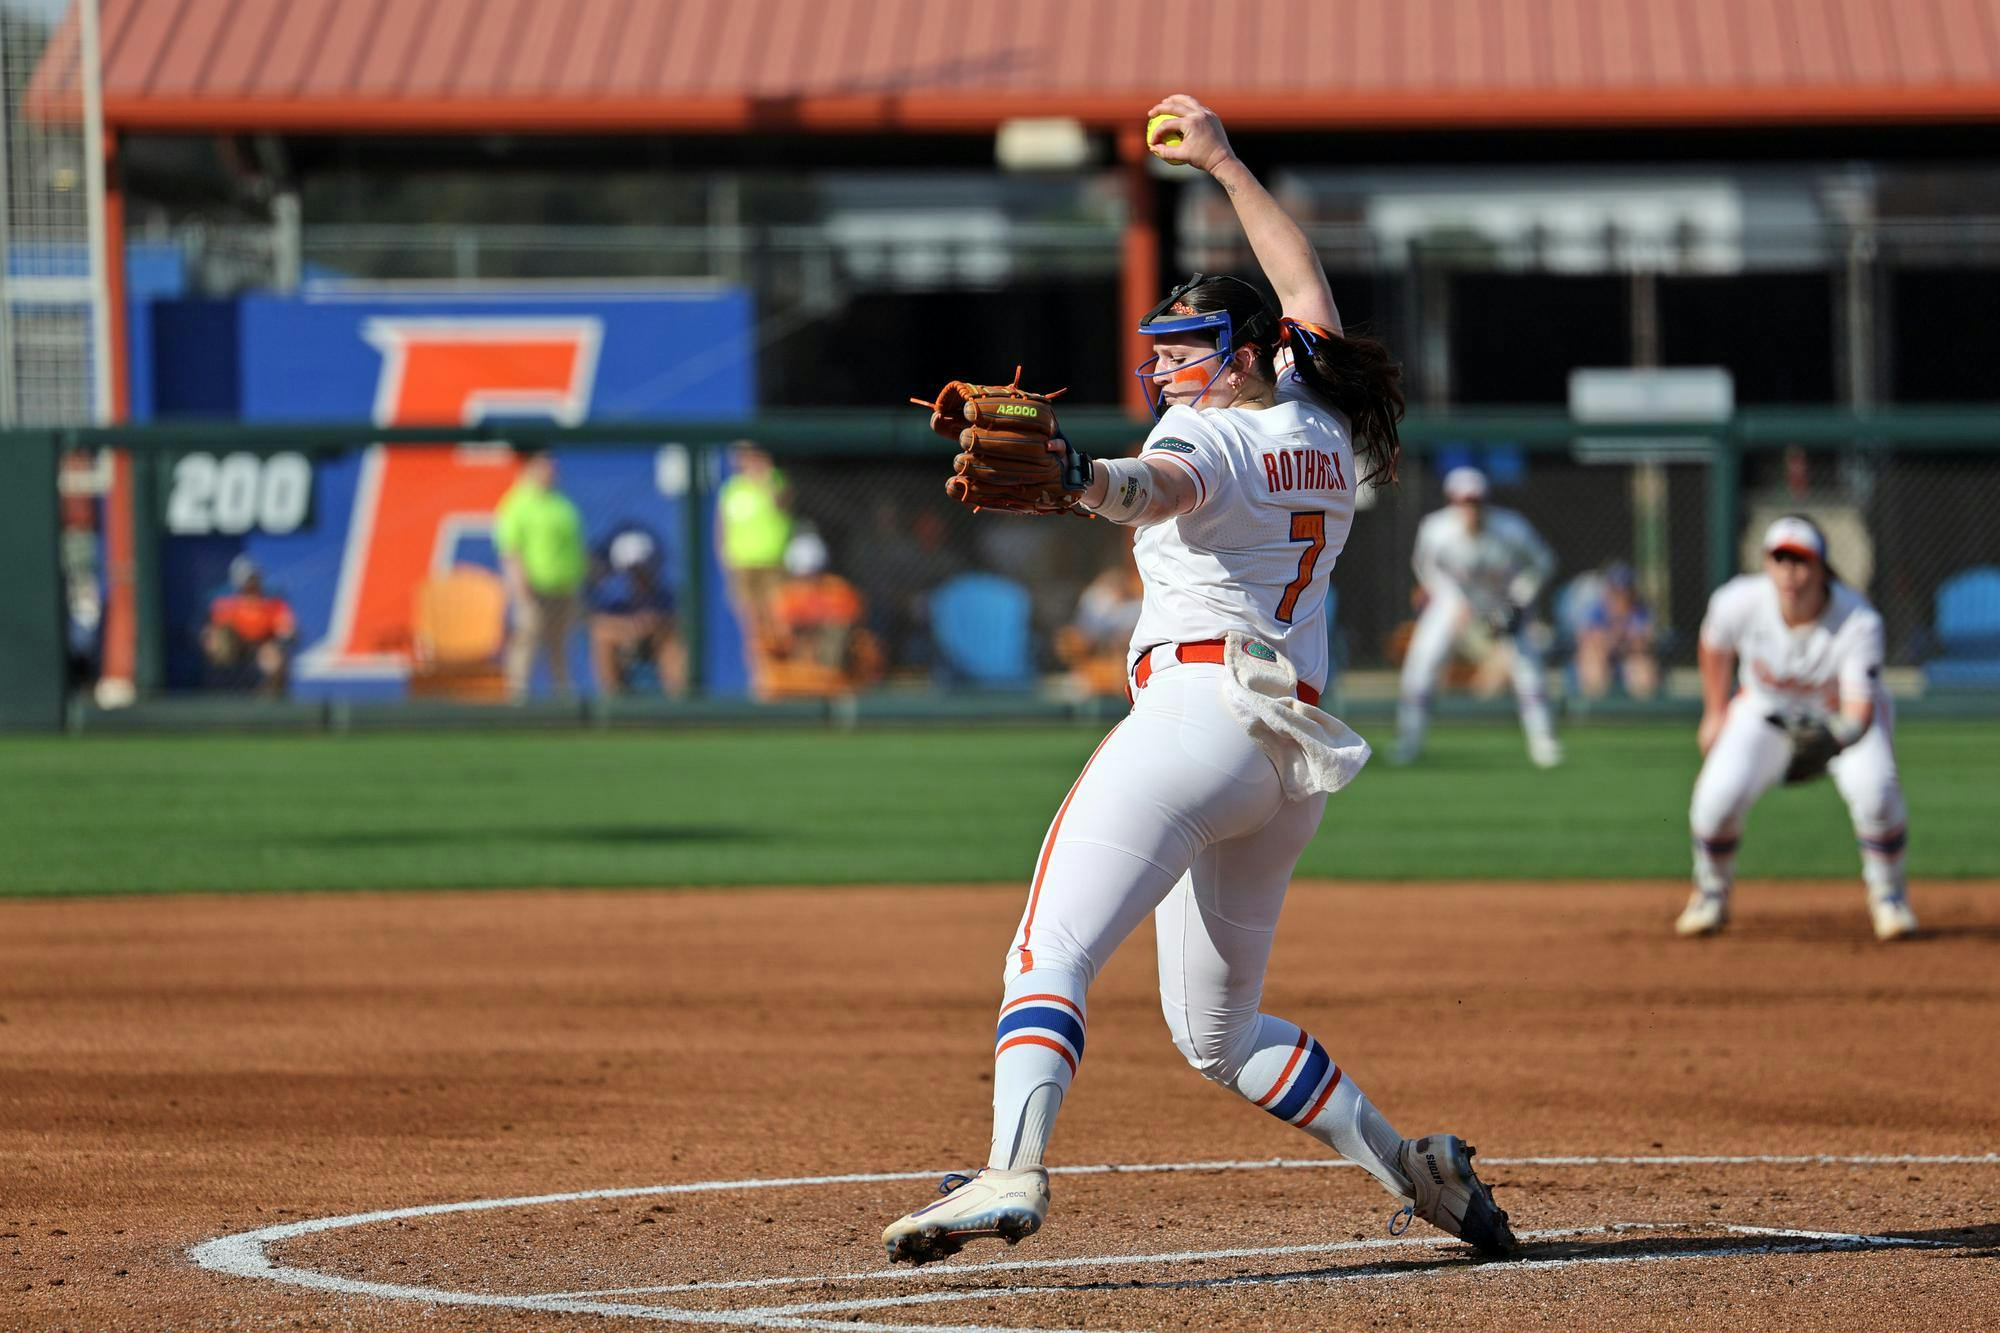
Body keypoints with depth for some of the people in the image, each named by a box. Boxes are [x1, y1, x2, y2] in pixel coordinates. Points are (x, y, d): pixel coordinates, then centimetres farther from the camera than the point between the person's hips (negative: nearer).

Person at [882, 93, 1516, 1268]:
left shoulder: (1209, 439, -4)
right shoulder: (1319, 434, 19)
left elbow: (1160, 491, -30)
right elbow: (1306, 291, 37)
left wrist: (1074, 480, -51)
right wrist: (1225, 164, 44)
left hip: (1198, 707, -9)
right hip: (1300, 751, 9)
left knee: (1051, 955, -20)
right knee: (1218, 1031, 19)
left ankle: (1014, 1166, -42)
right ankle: (1415, 1170, 12)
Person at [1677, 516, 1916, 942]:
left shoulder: (1859, 622, -32)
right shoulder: (1739, 603, -26)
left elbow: (1860, 706, -36)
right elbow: (1715, 646, -1)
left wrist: (1844, 732, -59)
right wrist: (1715, 713, 7)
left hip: (1843, 712, -2)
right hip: (1767, 711, 2)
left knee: (1875, 787, -30)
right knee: (1719, 793, -22)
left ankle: (1888, 894, -1)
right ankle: (1711, 895, 8)